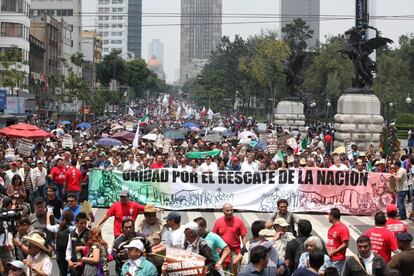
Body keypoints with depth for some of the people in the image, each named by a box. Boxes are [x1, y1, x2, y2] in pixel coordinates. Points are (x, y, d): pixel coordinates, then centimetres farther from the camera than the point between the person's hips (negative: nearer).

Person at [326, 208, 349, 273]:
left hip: (338, 260, -8)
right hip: (329, 258, 8)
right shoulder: (331, 228, 14)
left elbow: (345, 245, -16)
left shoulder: (343, 228, -12)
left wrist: (333, 252, -15)